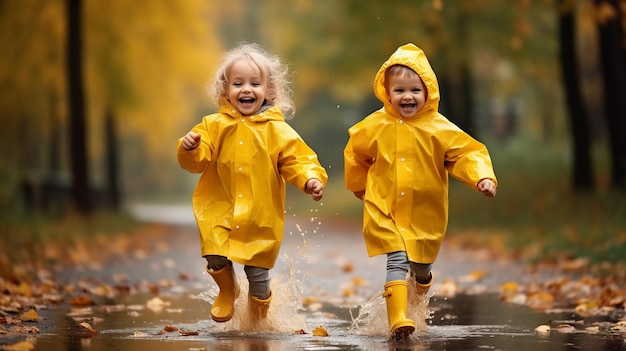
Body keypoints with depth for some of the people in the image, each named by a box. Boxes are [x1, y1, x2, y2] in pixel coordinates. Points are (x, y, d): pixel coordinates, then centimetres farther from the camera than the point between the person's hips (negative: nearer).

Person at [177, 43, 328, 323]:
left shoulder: (277, 131, -2)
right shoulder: (215, 125, 0)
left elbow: (297, 161, -4)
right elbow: (197, 161, -4)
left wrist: (310, 178, -24)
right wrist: (189, 149, -25)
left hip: (261, 216, -1)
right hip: (219, 211, 1)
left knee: (258, 274, 4)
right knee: (216, 259, -12)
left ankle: (259, 316, 34)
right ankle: (227, 292, 24)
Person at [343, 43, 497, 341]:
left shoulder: (438, 128, -8)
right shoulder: (374, 127, -4)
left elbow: (468, 152, -9)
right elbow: (354, 154, 14)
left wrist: (483, 177, -26)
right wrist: (358, 185, 25)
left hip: (425, 215, 1)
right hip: (385, 211, -1)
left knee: (421, 266, 17)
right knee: (397, 261, -16)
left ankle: (422, 277, 53)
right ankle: (398, 320, -21)